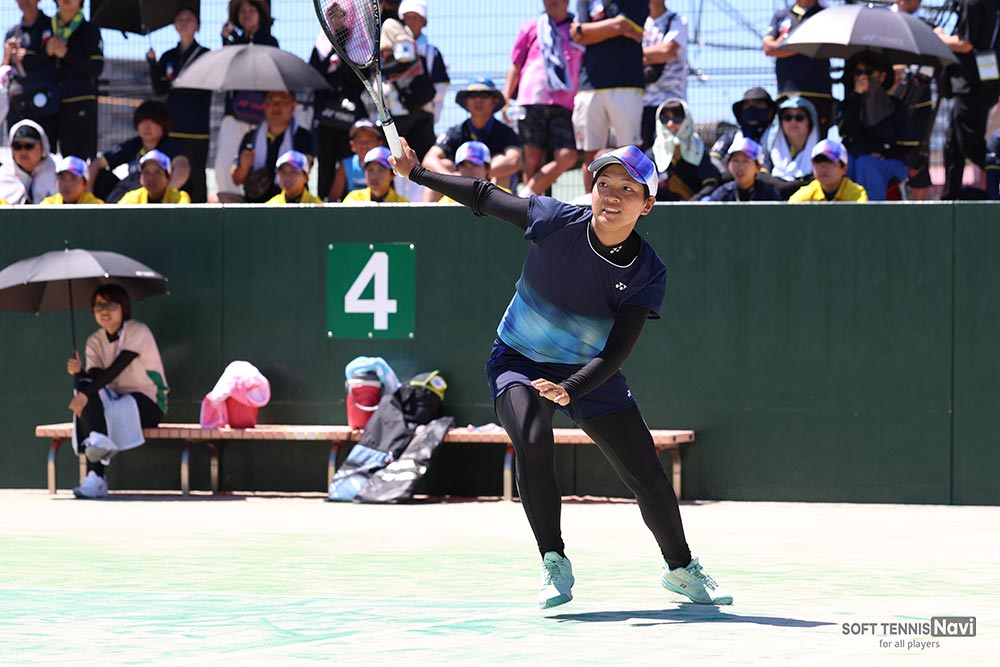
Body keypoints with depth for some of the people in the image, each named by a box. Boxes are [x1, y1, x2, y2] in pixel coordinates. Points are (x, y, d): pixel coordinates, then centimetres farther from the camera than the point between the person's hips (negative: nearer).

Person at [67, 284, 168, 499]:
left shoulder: (137, 332, -10)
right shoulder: (95, 341, 9)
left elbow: (115, 370, -22)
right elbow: (94, 377, -6)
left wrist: (85, 394, -32)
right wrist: (78, 373, -31)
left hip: (148, 403, -5)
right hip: (116, 398, 5)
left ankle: (96, 479, -36)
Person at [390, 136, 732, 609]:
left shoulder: (648, 273, -20)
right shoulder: (554, 222, -22)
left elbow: (616, 353, -25)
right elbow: (484, 197, -5)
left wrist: (568, 389, -41)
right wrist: (416, 172, -1)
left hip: (590, 373, 1)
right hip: (519, 364, -1)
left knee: (649, 478, 0)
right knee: (533, 442, -31)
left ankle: (681, 568, 27)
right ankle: (554, 565, -16)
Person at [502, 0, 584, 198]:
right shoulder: (531, 27, 16)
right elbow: (515, 66, 15)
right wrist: (505, 99, 3)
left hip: (564, 105, 1)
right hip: (532, 100, -1)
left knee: (567, 158, -14)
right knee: (533, 157, -5)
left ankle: (525, 196, -5)